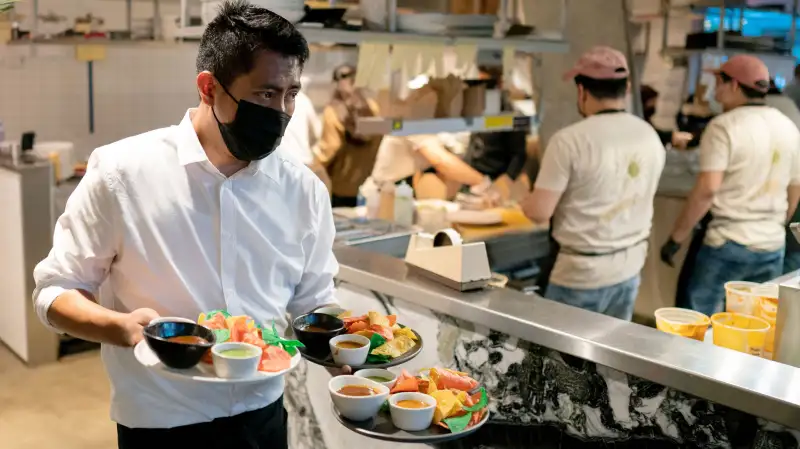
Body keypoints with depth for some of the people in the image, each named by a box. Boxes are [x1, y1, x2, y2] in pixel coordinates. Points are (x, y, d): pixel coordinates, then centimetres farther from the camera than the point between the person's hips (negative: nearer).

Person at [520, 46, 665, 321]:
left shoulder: (570, 140, -19)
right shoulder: (650, 137, 0)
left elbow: (540, 212, -17)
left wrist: (524, 201, 4)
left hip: (582, 275, -6)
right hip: (630, 269, 6)